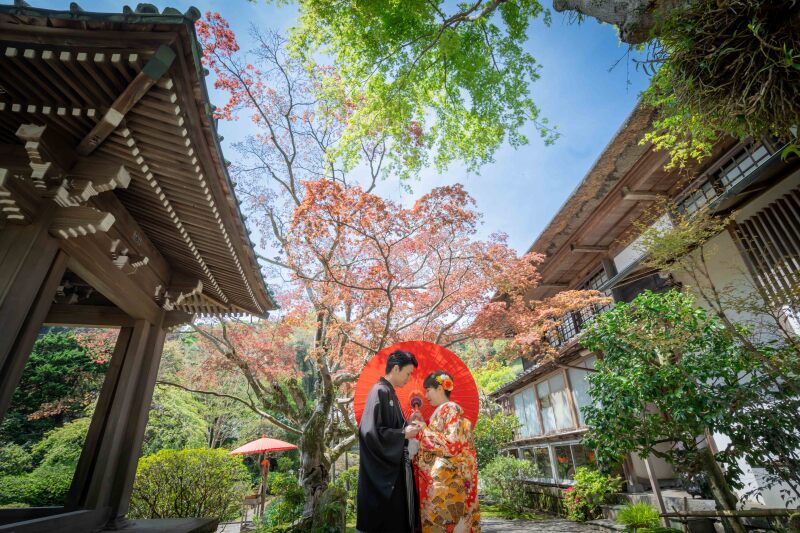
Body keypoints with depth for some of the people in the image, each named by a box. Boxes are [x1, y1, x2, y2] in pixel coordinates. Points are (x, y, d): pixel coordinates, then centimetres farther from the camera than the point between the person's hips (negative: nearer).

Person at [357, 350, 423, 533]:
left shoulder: (389, 392, 11)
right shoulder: (379, 392, -18)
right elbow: (372, 431, -25)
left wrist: (407, 427, 4)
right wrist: (404, 434, -16)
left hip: (393, 465, 10)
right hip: (382, 469, -10)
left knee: (395, 515, 15)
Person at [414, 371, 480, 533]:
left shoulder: (451, 409, -8)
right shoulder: (439, 412, 17)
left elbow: (452, 445, -17)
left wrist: (422, 432, -12)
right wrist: (421, 430, 11)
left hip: (447, 480, -8)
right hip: (435, 480, 8)